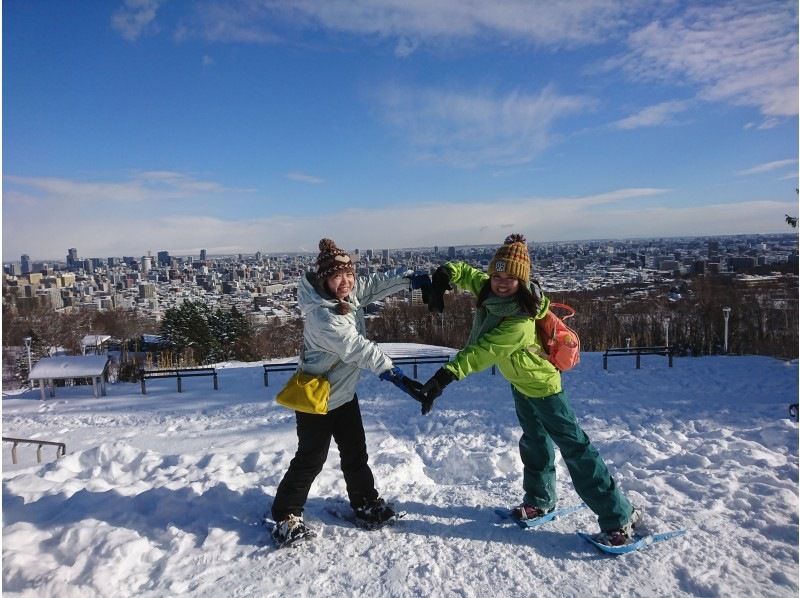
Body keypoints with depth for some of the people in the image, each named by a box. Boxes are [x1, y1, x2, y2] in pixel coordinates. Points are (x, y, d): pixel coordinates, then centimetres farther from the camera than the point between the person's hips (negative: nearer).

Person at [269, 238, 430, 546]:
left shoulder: (348, 292, -8)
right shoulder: (321, 315, -32)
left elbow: (376, 284, 7)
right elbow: (359, 349, -39)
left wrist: (412, 279, 2)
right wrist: (397, 376, -43)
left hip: (345, 393, 8)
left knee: (355, 453, 18)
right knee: (311, 459, 4)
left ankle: (366, 504, 35)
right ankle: (285, 516, 23)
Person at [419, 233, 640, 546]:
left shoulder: (520, 321, -37)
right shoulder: (487, 288, -15)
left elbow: (481, 353, -44)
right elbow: (462, 271, 0)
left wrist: (445, 377, -52)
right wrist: (442, 278, -22)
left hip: (540, 384, -9)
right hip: (520, 382, 9)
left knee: (574, 447, -4)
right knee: (535, 442, 23)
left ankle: (619, 518, 7)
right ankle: (540, 501, 42)